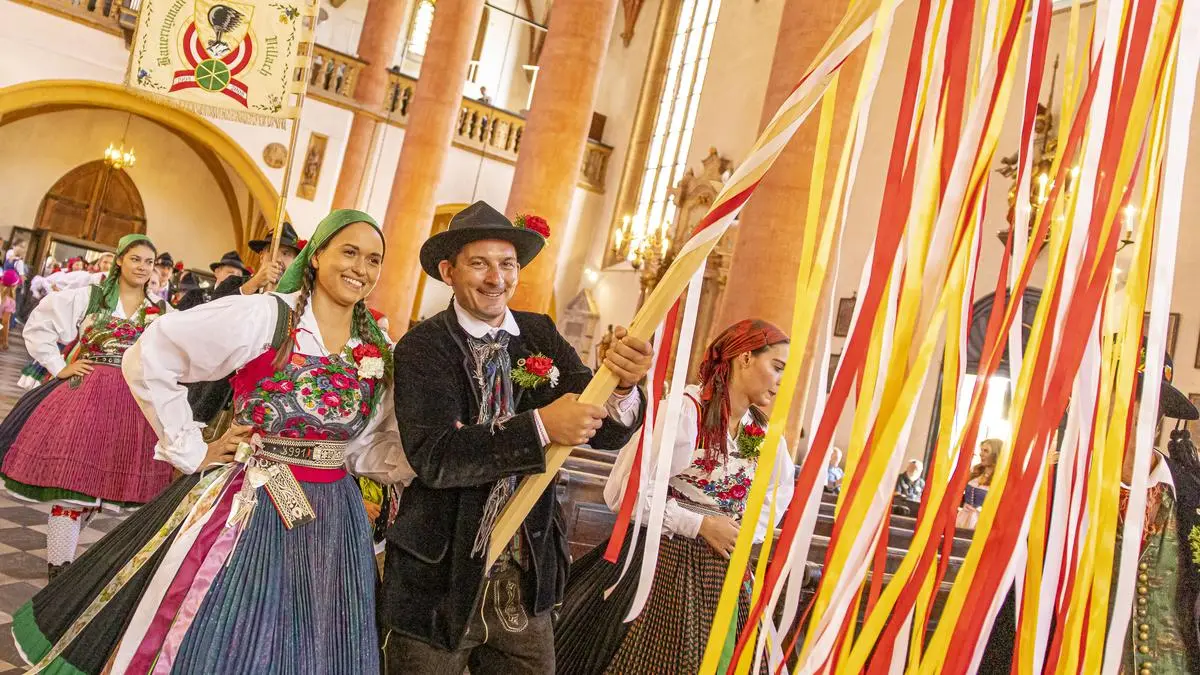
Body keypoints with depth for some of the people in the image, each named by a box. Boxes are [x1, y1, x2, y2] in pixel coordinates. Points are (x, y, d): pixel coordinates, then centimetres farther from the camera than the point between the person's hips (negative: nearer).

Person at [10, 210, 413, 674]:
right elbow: (148, 360, -8)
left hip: (331, 520, 5)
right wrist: (190, 451, -7)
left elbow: (369, 449, 8)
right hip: (247, 506, -4)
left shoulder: (377, 351, 3)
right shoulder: (261, 316, -12)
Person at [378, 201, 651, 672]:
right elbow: (433, 456, -23)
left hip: (526, 582, 4)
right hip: (438, 582, -3)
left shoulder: (541, 336, 0)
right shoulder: (421, 347, -11)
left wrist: (623, 386, -28)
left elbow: (608, 434, -6)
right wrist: (541, 425, -33)